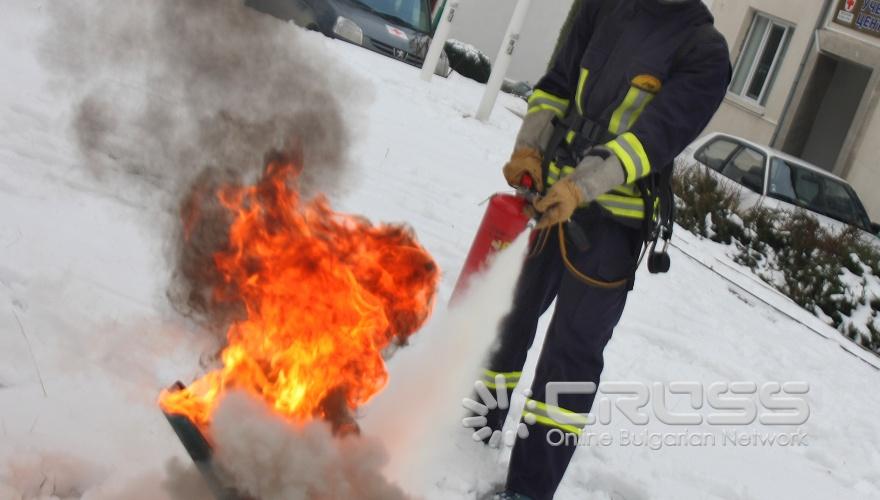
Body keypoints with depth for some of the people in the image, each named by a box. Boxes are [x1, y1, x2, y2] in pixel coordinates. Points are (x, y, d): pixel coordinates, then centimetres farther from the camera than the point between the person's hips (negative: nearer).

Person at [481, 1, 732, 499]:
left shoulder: (705, 51, -9)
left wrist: (584, 184, -34)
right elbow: (559, 83, 9)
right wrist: (531, 144, -10)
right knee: (511, 313, 17)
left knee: (573, 352, -3)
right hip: (548, 192, 5)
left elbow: (658, 132, -21)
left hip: (613, 223, -5)